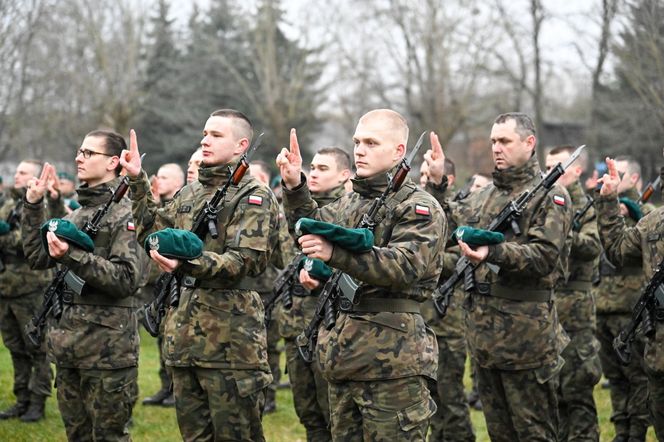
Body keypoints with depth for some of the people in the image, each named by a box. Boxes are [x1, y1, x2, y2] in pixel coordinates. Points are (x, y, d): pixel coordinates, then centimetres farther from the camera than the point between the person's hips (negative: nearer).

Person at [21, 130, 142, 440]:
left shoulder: (124, 213, -10)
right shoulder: (77, 213, 14)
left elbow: (126, 279, -19)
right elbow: (38, 257, 14)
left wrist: (71, 256, -25)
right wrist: (33, 206, 7)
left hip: (107, 348, -8)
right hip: (69, 342, 8)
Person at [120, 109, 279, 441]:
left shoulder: (254, 198, -6)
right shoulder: (189, 194, 17)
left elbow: (245, 261, -17)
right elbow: (154, 233, 16)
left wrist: (186, 262, -30)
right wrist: (138, 182, 10)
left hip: (228, 338, -7)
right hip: (184, 333, 7)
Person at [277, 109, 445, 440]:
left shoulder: (419, 207, -7)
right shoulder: (350, 202, 19)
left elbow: (403, 266, -21)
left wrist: (334, 253, -32)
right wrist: (294, 188, 1)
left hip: (393, 360, -8)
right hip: (343, 355, 8)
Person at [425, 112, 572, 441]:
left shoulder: (550, 195, -6)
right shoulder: (486, 194, 17)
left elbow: (544, 255, -17)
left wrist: (493, 253, -31)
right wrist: (437, 183, 6)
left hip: (525, 335, -7)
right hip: (484, 330, 7)